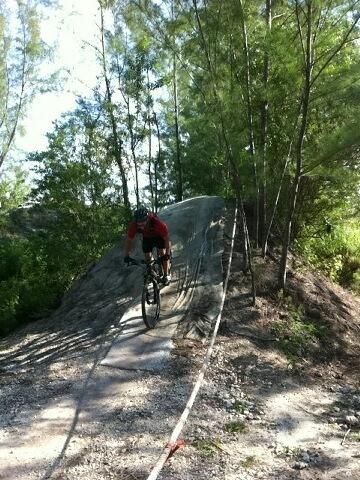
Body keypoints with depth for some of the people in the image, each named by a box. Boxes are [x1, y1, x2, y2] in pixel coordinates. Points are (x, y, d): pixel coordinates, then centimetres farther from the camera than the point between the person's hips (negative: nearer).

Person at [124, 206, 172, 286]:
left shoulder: (157, 223, -43)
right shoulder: (133, 225, -35)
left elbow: (167, 238, -32)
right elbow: (129, 240, -22)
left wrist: (168, 253, -37)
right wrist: (126, 255, -27)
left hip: (159, 236, -3)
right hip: (146, 238, 3)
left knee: (163, 253, -13)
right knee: (147, 257, -1)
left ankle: (166, 275, 3)